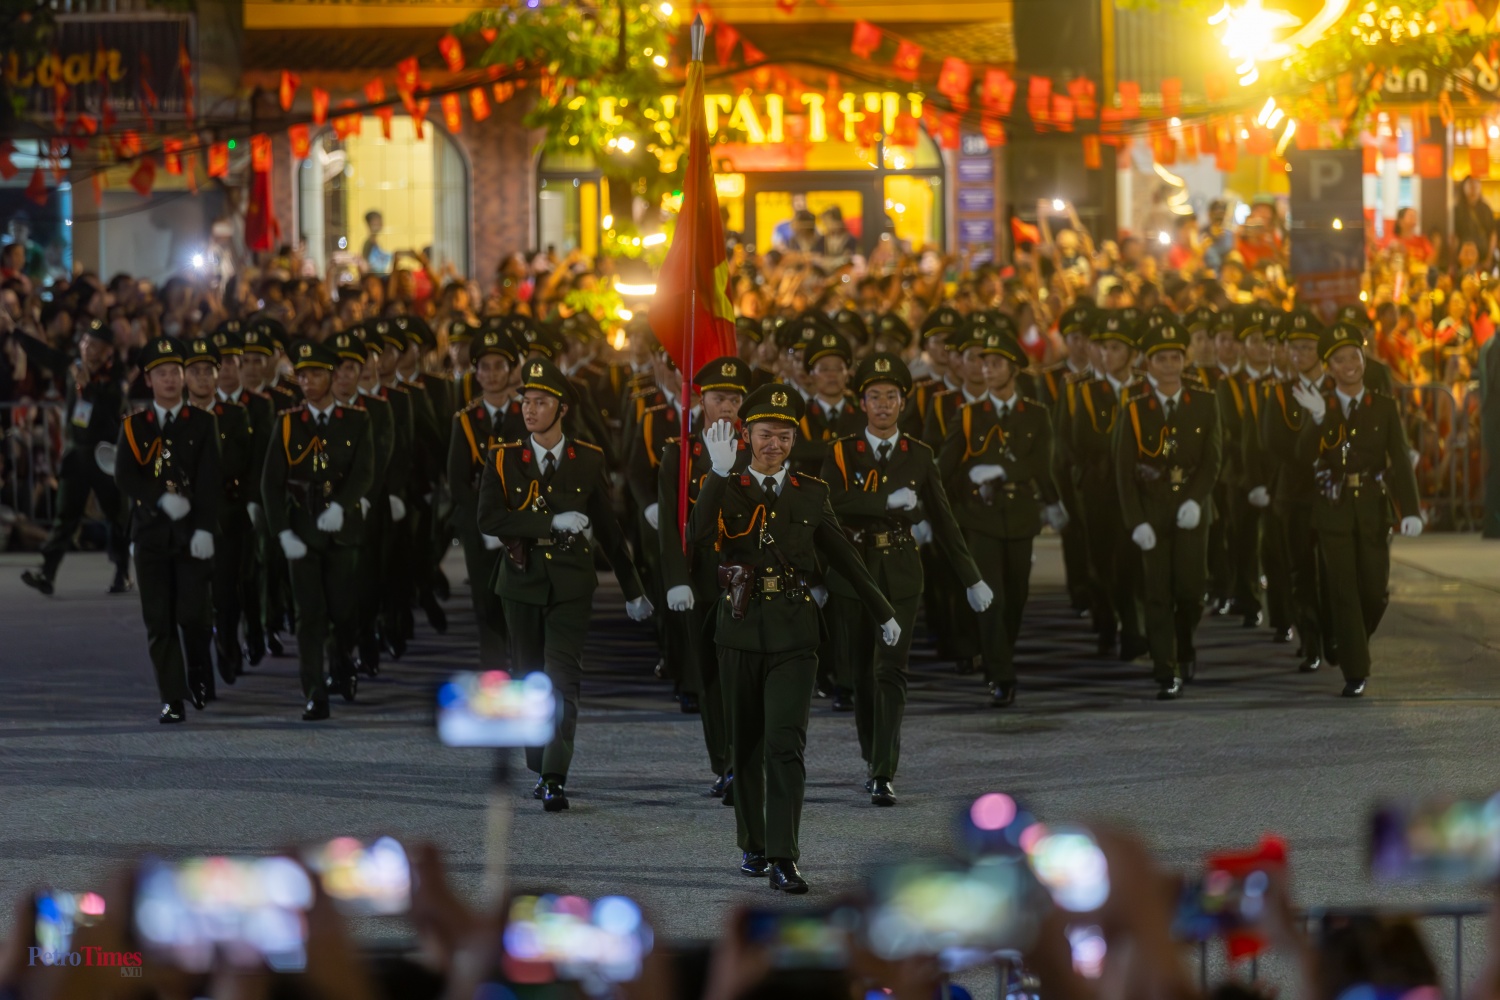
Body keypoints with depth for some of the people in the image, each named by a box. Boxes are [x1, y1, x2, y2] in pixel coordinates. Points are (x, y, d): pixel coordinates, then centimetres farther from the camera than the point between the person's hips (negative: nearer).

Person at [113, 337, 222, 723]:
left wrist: (205, 528, -13)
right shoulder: (133, 426, 8)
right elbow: (124, 478, -4)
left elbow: (211, 481, -2)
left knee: (192, 614, -9)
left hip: (192, 533, -1)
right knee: (159, 620, -2)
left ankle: (199, 673, 19)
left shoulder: (202, 423, 6)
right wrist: (163, 499, -18)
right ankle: (172, 698, 2)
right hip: (151, 532, 1)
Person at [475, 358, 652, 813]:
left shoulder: (588, 460, 3)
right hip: (522, 583, 1)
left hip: (570, 584, -1)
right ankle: (540, 770, 24)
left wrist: (632, 589, 15)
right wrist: (553, 522, -18)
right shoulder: (504, 459, 1)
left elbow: (607, 527, 11)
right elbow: (489, 519, -13)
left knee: (564, 680, -13)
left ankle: (555, 779, -19)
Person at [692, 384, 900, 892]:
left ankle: (783, 858, -15)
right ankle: (753, 845, 26)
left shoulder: (811, 494, 7)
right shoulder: (728, 490, 3)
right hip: (742, 631, 1)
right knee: (746, 745, 11)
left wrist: (883, 612, 24)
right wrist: (720, 472, -32)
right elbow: (700, 527, -19)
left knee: (786, 745, -12)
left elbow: (845, 557, 17)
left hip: (795, 634, -1)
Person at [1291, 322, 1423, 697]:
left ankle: (1354, 643, 31)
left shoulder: (1384, 407, 2)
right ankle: (1355, 672, 1)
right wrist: (1317, 418, -29)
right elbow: (1304, 456, -12)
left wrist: (1411, 510, -17)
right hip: (1334, 511, 0)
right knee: (1343, 592, -3)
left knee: (1376, 590, 1)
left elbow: (1401, 461, -6)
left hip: (1374, 510, 0)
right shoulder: (1319, 406, 3)